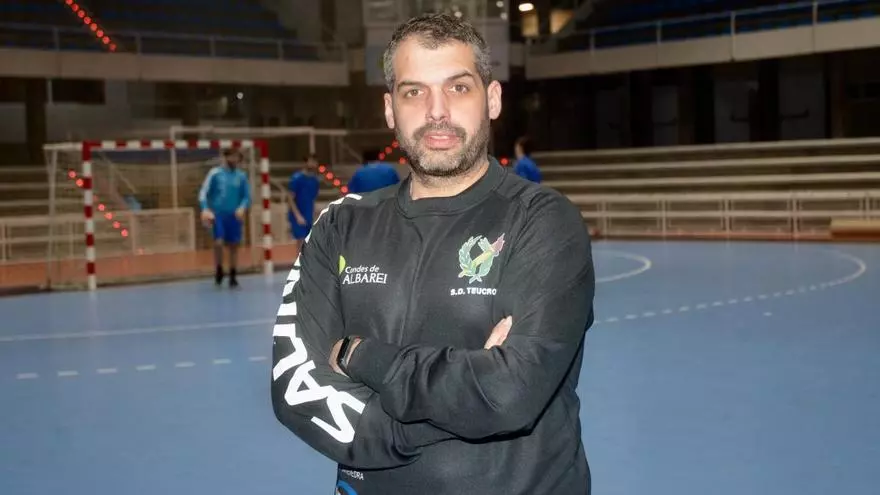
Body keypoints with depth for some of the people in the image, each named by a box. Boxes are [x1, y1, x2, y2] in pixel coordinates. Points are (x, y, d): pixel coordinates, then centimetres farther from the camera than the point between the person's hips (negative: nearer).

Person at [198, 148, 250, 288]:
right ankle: (219, 270, 9)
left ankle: (232, 276, 18)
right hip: (218, 214, -2)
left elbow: (247, 196, 8)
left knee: (233, 245, 6)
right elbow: (203, 193, -3)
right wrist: (205, 209, -18)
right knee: (218, 242, -15)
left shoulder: (241, 176, 4)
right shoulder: (215, 173, -2)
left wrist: (243, 207, -13)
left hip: (234, 216, 2)